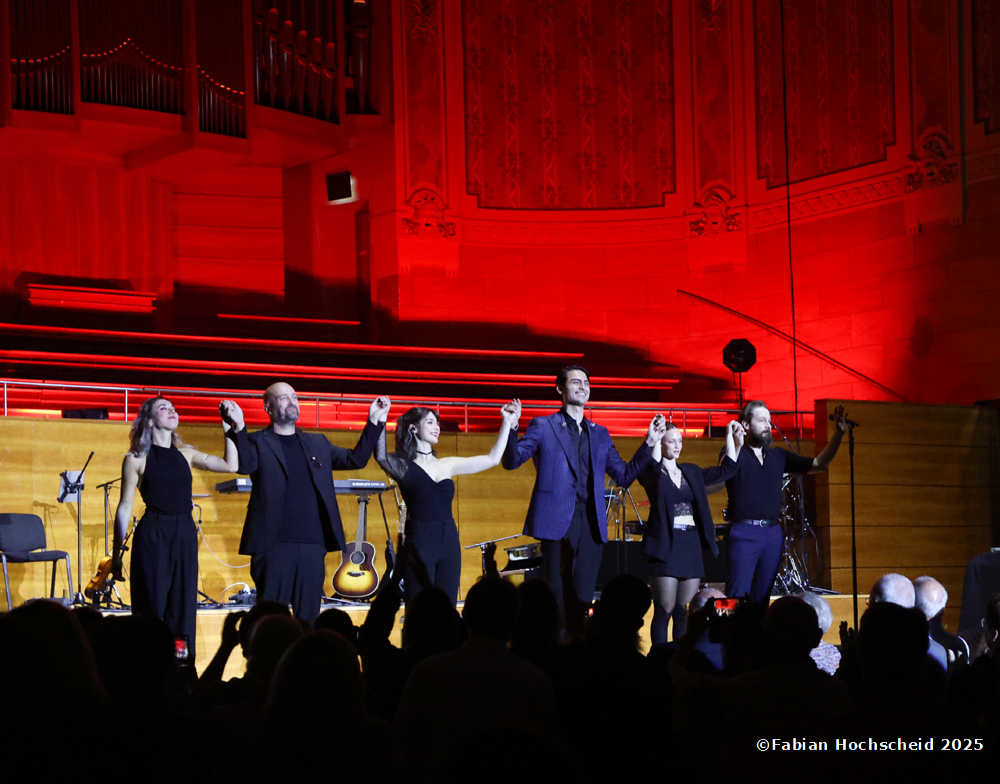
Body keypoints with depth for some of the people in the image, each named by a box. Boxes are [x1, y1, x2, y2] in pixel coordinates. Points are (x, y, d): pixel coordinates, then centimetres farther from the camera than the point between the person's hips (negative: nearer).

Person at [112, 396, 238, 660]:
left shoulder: (186, 454, 13)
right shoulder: (137, 458, 2)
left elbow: (230, 465, 2)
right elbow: (124, 508, 1)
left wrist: (228, 427, -1)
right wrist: (116, 554, -1)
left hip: (185, 536, 4)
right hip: (152, 536, -4)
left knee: (183, 609, 5)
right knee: (153, 609, -3)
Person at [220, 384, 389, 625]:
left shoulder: (318, 443, 19)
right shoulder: (258, 442, 3)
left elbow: (355, 459, 18)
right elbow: (245, 465, -17)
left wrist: (374, 422, 9)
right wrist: (238, 428, -34)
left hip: (313, 544, 4)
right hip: (275, 545, -4)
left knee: (309, 617, 6)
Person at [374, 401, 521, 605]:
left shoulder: (446, 465, 14)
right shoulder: (403, 466, -1)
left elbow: (492, 459, 18)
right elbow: (380, 456, -23)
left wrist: (508, 423, 15)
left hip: (449, 543, 5)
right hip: (419, 544, -5)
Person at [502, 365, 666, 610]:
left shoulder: (600, 433, 19)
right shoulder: (543, 426, 5)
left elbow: (624, 475, 15)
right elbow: (511, 461, -3)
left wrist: (649, 443, 6)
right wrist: (511, 428, -20)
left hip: (591, 524, 4)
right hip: (557, 522, -4)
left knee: (584, 599, 4)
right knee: (556, 600, -7)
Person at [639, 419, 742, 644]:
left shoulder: (691, 472, 17)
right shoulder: (651, 473, 0)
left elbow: (726, 470, 18)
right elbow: (653, 468, -24)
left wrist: (732, 438, 13)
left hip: (692, 545, 6)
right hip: (666, 547, -6)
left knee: (686, 613, 7)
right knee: (664, 611, -7)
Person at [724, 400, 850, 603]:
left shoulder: (778, 456, 16)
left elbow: (818, 464, 17)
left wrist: (838, 434, 7)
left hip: (773, 533, 6)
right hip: (744, 533, -6)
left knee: (762, 598, 8)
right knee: (737, 597, -11)